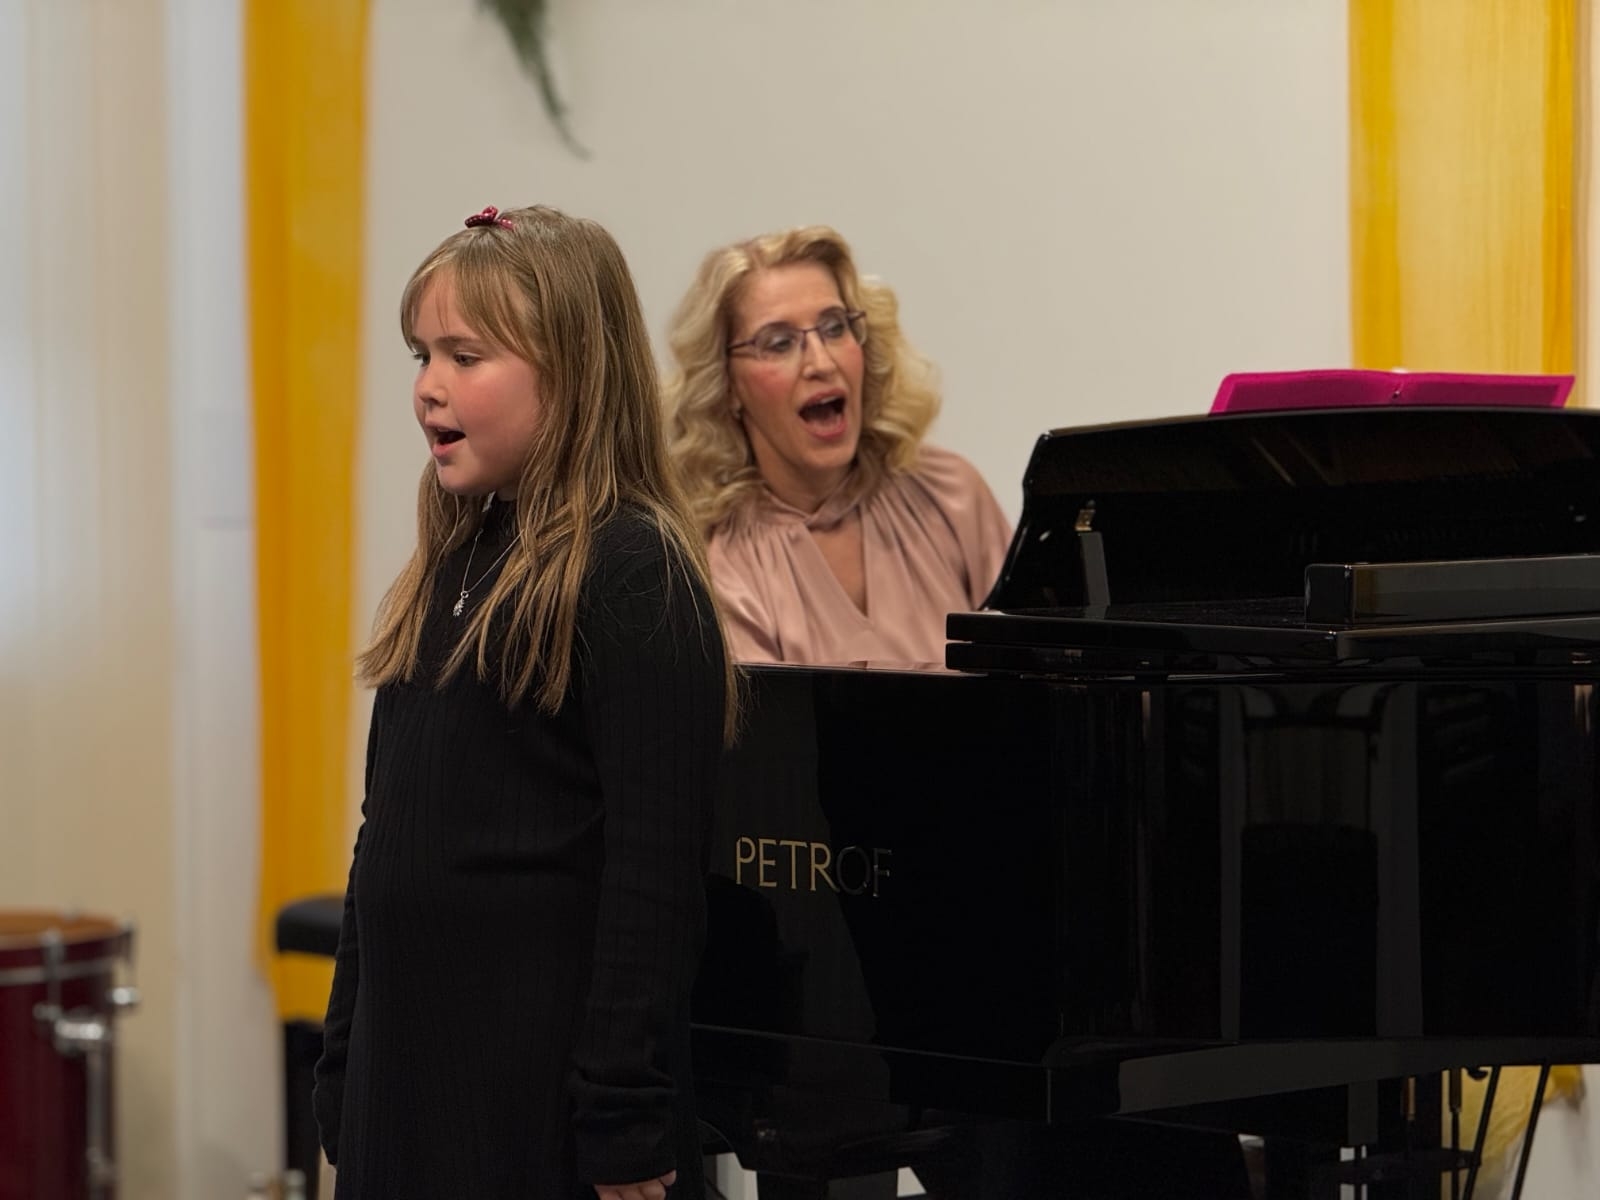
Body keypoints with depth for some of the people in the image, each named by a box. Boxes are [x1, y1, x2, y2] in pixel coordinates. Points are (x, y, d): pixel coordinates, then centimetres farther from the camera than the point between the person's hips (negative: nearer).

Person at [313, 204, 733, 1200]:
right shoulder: (453, 566, 11)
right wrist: (343, 1079, 15)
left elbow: (656, 874, -15)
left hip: (546, 1091, -7)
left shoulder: (634, 576, -12)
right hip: (409, 1066, 7)